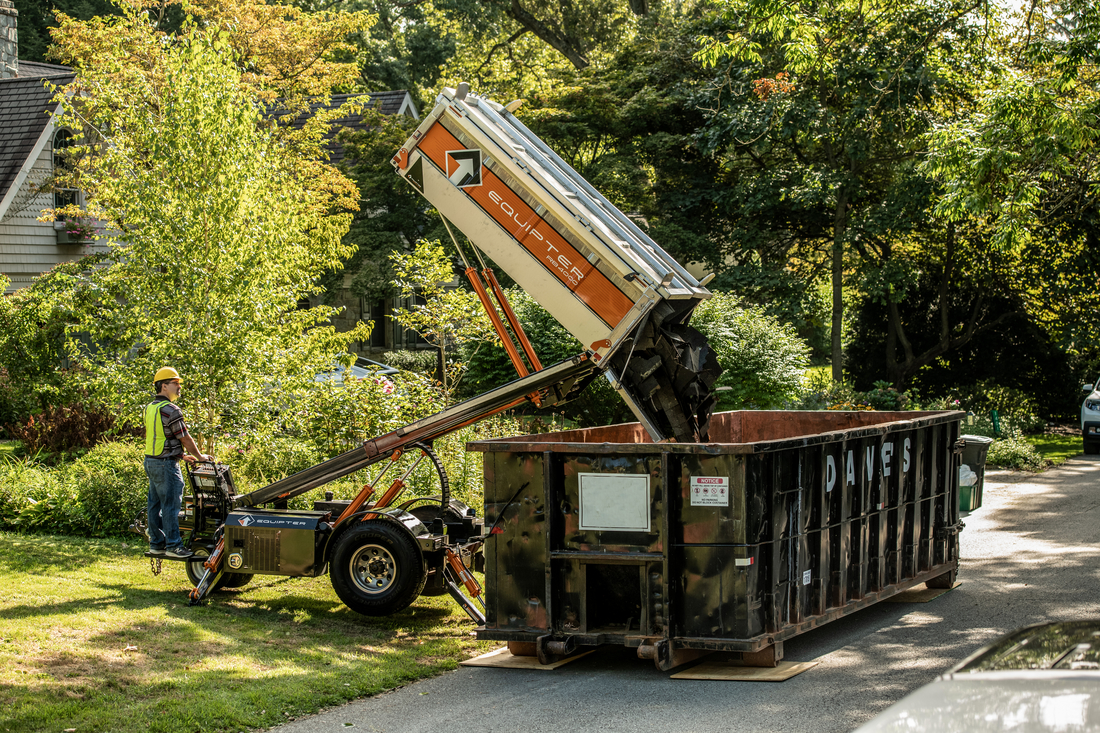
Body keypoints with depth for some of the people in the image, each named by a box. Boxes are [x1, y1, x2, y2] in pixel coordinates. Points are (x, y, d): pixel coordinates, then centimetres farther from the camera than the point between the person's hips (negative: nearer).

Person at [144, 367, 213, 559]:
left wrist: (181, 455, 21)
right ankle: (173, 545, -2)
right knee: (170, 505, -5)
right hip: (165, 464, -10)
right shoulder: (170, 410, -16)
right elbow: (185, 438, -12)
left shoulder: (150, 408, 13)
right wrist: (199, 456, 3)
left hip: (151, 461, 10)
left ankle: (156, 543, 17)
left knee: (155, 505, 12)